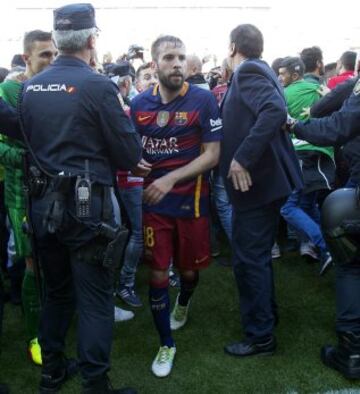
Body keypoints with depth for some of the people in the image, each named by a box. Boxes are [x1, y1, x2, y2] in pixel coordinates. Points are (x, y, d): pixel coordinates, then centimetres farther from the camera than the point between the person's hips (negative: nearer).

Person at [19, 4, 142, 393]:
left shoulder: (29, 88, 4)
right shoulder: (98, 85, -13)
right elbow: (130, 155, -10)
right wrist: (122, 116, 8)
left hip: (42, 203, 6)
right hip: (85, 204, -6)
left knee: (56, 291, 20)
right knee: (94, 298, 4)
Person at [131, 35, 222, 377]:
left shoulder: (203, 100, -11)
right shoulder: (139, 104, -2)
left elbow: (212, 154, -13)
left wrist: (171, 179, -23)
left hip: (191, 201, -1)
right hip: (154, 202, 1)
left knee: (189, 269, 16)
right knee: (157, 275, 2)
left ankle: (183, 304, 52)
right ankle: (166, 344, 21)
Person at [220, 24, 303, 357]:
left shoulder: (248, 72, -15)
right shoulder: (257, 71, 14)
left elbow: (276, 111, -31)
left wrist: (242, 158, -31)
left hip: (255, 180, -10)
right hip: (263, 178, 10)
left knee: (248, 260, 0)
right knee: (258, 255, 22)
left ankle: (260, 336, 13)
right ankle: (267, 313, 39)